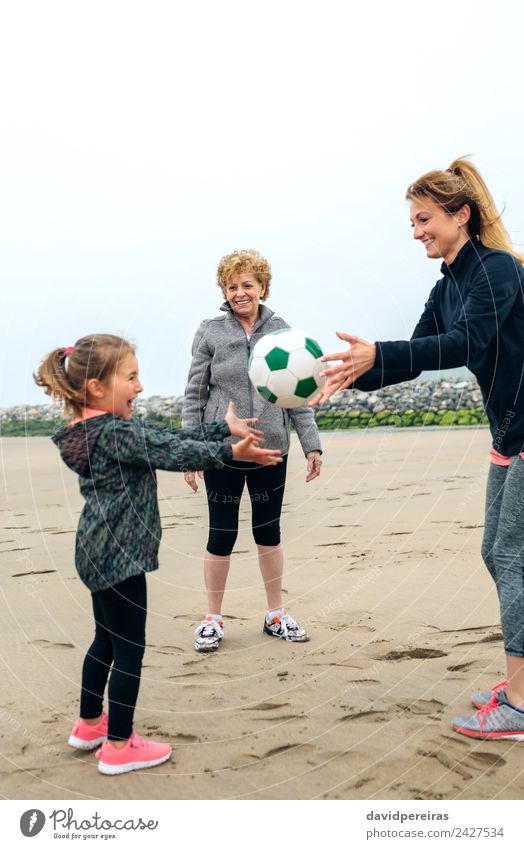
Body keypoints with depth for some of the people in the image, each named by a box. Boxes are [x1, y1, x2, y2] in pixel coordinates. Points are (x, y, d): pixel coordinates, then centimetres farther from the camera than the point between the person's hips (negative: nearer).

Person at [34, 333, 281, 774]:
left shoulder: (115, 424, 9)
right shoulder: (115, 432, -21)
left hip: (100, 554, 10)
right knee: (129, 649, 1)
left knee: (107, 639, 23)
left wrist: (224, 428, 12)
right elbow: (172, 453, -24)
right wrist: (231, 452, -27)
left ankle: (90, 724, 37)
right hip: (119, 556, -10)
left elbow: (170, 437, 11)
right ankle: (118, 747, 12)